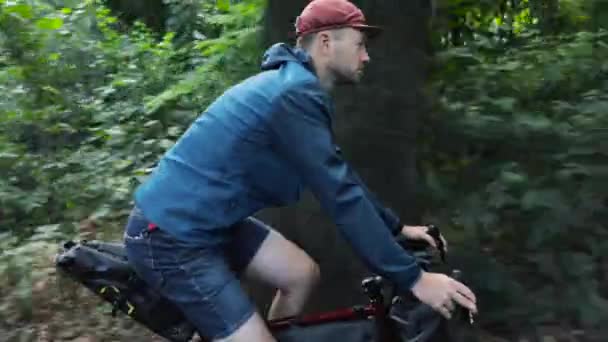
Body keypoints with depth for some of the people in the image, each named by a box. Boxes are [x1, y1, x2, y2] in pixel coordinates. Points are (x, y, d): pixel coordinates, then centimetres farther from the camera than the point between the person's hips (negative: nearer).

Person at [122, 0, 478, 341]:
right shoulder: (295, 95, -24)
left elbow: (342, 177, 16)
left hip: (210, 220, 10)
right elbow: (342, 198, -26)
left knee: (303, 275, 13)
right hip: (170, 236, -10)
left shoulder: (298, 86, 9)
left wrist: (397, 227, 17)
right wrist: (413, 279, -21)